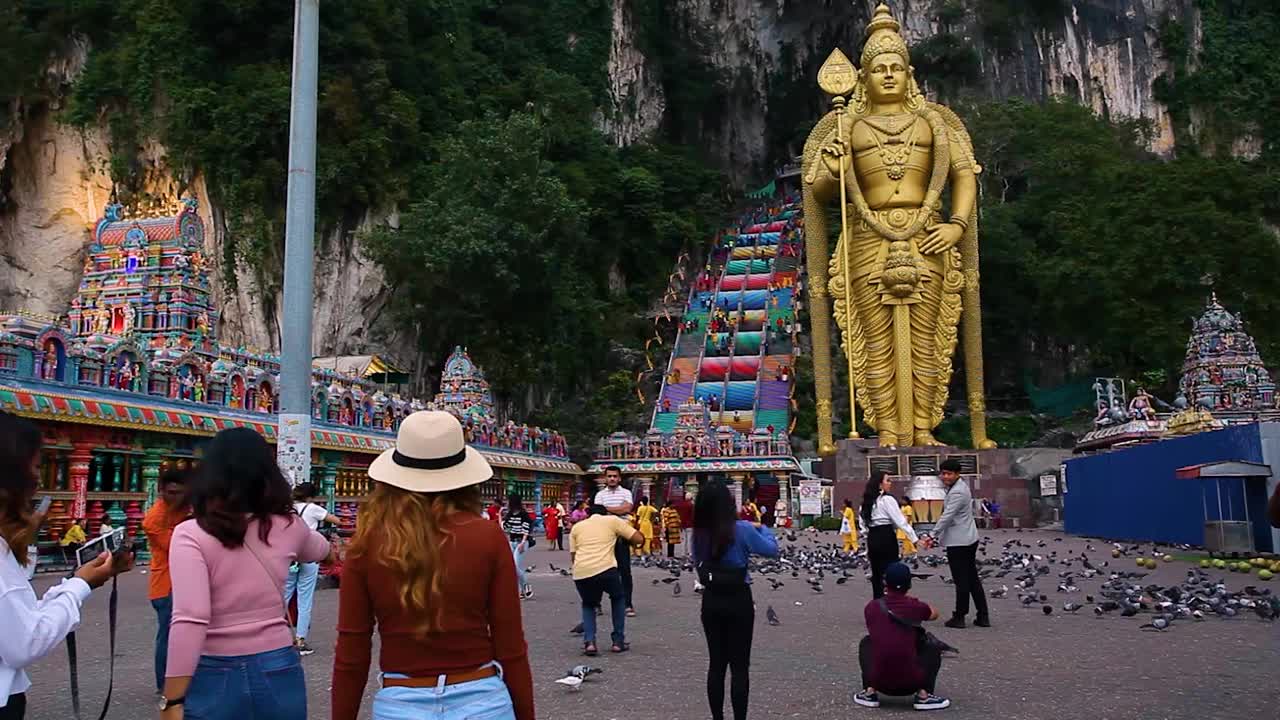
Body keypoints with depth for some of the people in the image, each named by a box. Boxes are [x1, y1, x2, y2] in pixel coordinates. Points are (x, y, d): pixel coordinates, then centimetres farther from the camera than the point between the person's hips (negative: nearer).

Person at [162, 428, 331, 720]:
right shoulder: (287, 526, -1)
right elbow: (320, 549, 22)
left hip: (215, 678, -3)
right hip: (279, 672, 3)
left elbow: (190, 621, -20)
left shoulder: (191, 534, -13)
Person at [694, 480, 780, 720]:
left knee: (716, 663, 14)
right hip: (738, 601, -4)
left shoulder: (699, 532, -3)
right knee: (739, 665, 4)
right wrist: (761, 527, 14)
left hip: (711, 601, 4)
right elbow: (771, 549, -3)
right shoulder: (741, 529, -16)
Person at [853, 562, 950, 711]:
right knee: (932, 647, 24)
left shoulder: (871, 607, 0)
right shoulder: (915, 606, -3)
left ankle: (869, 692, 17)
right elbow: (934, 614, 21)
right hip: (910, 682, -1)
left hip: (879, 681, 1)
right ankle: (923, 695, 10)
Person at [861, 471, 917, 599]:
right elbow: (901, 521, -15)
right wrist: (915, 539, -14)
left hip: (872, 539, 8)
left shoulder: (869, 501, 12)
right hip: (886, 539, -7)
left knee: (877, 574, 12)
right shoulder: (887, 499, -11)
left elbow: (863, 522, 15)